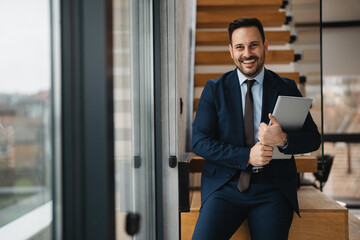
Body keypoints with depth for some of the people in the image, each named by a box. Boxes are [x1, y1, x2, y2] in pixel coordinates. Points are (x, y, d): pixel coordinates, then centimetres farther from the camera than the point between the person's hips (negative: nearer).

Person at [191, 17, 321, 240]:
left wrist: (283, 139, -16)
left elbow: (313, 138, 7)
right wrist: (247, 156, -13)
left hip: (273, 188, 1)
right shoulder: (214, 89, 7)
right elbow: (199, 141, 0)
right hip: (226, 186, -1)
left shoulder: (287, 88, 10)